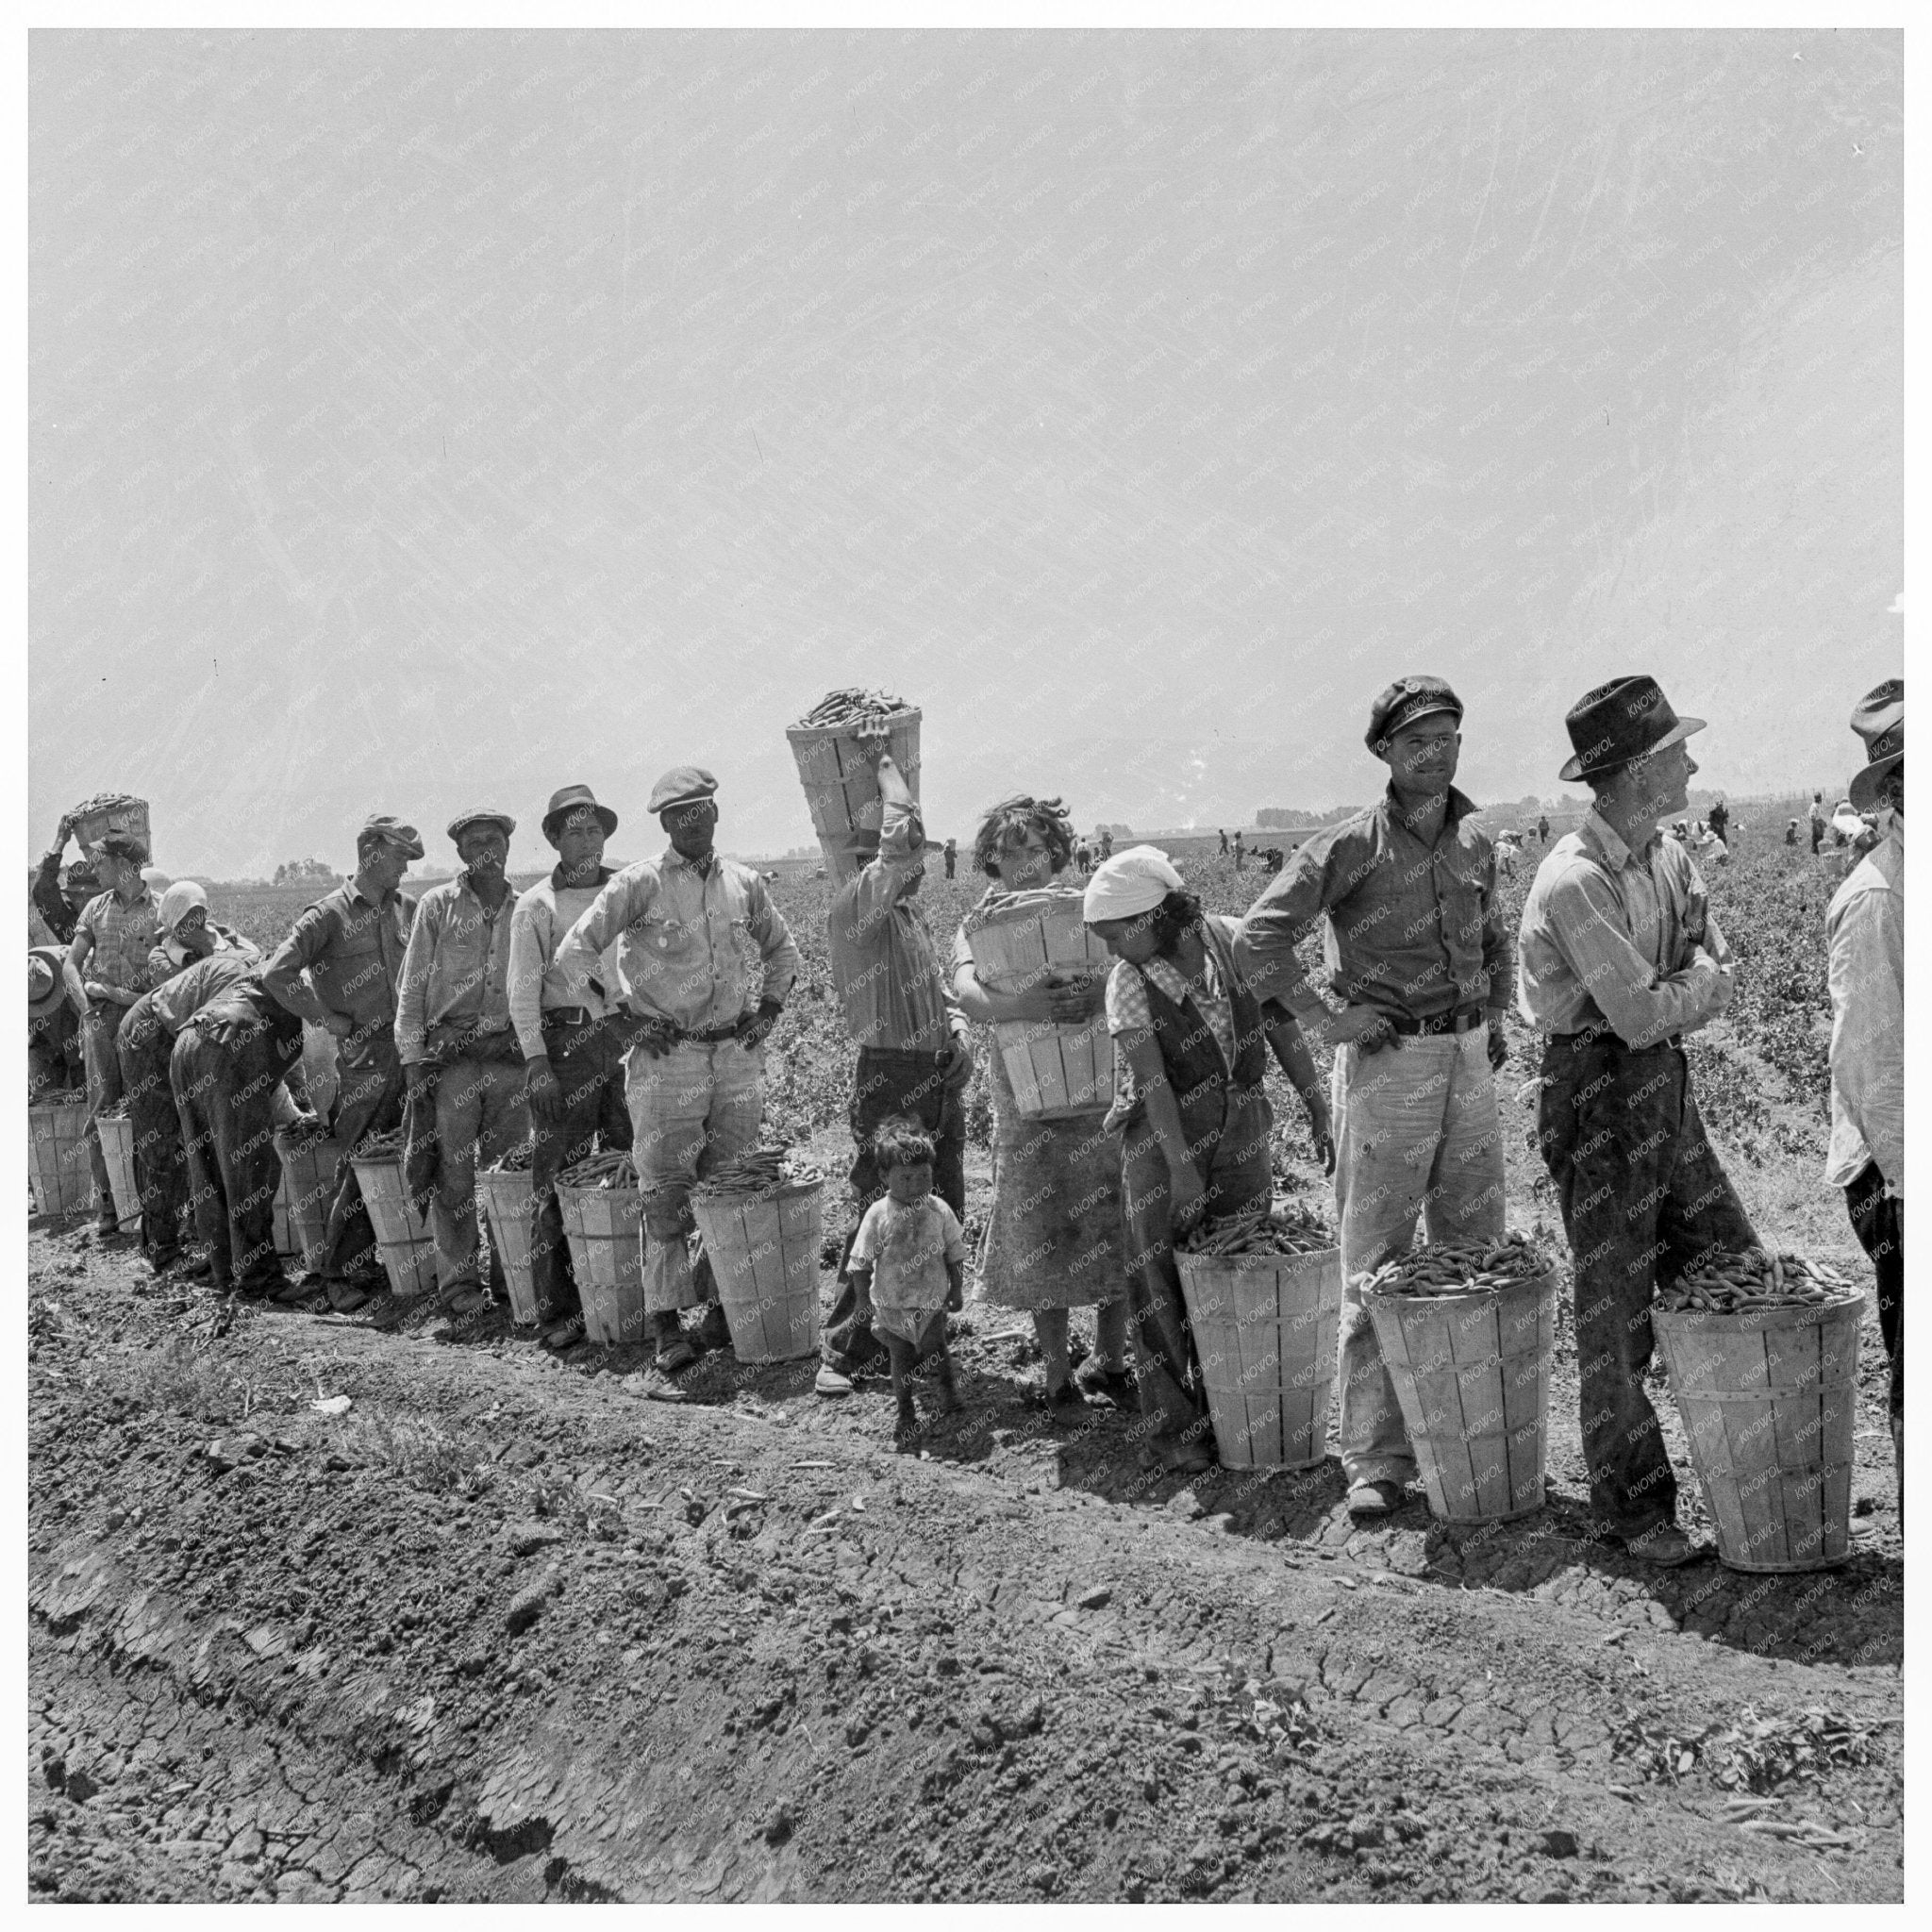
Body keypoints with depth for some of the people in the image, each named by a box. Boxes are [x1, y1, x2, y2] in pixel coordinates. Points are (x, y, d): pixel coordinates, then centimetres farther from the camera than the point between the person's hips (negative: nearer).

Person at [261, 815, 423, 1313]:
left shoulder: (408, 909, 12)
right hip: (363, 1054, -4)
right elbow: (275, 974, -10)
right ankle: (343, 1273, 7)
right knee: (358, 1164, -2)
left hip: (410, 1048, 4)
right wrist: (329, 1018, -8)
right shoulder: (329, 914, -4)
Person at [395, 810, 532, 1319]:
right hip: (450, 1056, -2)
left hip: (510, 1058, 2)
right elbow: (411, 988, 3)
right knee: (454, 1173, -2)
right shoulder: (437, 906, 3)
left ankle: (511, 1275, 14)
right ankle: (457, 1281, 4)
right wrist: (413, 1060, -4)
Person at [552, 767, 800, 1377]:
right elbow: (573, 951, -7)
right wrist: (630, 1016, -7)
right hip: (667, 1057, -4)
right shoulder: (640, 883, -5)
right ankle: (666, 1326, -2)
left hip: (738, 1054, 4)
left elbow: (783, 953, 26)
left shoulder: (744, 884, 9)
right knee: (667, 1192, -5)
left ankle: (725, 1306, 18)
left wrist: (768, 1009, 12)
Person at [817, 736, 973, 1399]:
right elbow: (902, 837, -24)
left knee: (944, 1216, 14)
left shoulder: (910, 911, 19)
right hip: (888, 1077, -9)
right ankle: (840, 1352, -1)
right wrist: (884, 761, -10)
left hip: (939, 1077, 9)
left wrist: (958, 1024, 4)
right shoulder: (854, 903, -11)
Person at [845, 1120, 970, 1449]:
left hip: (932, 1301, 1)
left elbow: (954, 1252, 2)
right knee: (902, 1360, 6)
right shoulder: (878, 1215, -16)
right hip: (892, 1306, -1)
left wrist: (955, 1289, 6)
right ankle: (906, 1417, 19)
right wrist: (862, 1301, -8)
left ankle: (947, 1391, 40)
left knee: (936, 1349, 14)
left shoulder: (939, 1211, -10)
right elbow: (862, 1262, -9)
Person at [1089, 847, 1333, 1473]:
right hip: (1161, 1138, -2)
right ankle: (1169, 1428, 4)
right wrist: (1182, 1166, -26)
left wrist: (1318, 1109, 0)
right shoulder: (1128, 982, -13)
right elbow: (1152, 1077, -20)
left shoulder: (1231, 941, -7)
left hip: (1241, 1132, 2)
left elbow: (1281, 1025, 1)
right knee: (1163, 1280, -4)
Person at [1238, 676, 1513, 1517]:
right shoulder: (1351, 846, -9)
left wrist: (1494, 1014, 14)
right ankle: (1375, 1459, 1)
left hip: (1469, 1060, 6)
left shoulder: (1475, 842, 10)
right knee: (1377, 1265, -3)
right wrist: (1324, 1020, -12)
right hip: (1387, 1062, -6)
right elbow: (1259, 938, -11)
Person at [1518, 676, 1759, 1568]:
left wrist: (1667, 989, -13)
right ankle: (1632, 1505, 14)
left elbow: (1720, 983, 6)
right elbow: (1641, 1015, -22)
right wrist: (1694, 986, -4)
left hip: (1667, 1088, 8)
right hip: (1597, 1096, -8)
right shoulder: (1575, 881, -21)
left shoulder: (1669, 858, 7)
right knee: (1616, 1304, 2)